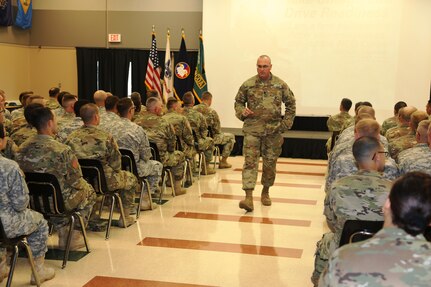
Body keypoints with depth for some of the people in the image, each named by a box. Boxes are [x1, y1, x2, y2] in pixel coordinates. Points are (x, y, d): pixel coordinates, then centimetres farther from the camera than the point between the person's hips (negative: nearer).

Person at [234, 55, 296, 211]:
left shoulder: (280, 85, 3)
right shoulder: (248, 84, 2)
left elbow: (291, 104, 11)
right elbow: (238, 102, 13)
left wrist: (286, 123, 3)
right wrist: (242, 111, -8)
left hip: (273, 130, 1)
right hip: (252, 129, -1)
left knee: (270, 162, 11)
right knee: (250, 161, -10)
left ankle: (265, 192, 30)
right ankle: (249, 197, -15)